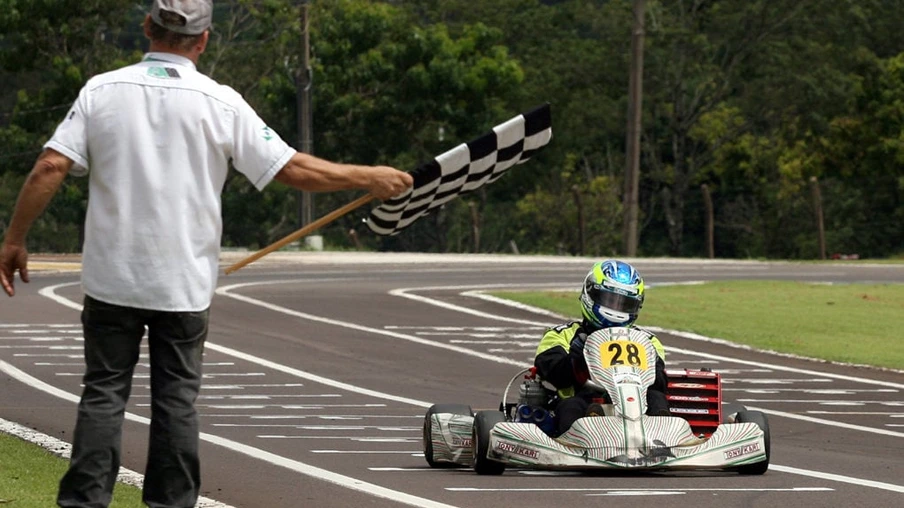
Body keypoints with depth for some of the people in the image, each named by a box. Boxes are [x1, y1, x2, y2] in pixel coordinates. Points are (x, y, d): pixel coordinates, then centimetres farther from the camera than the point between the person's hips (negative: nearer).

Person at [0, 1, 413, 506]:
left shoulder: (102, 91, -2)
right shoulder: (220, 103, -6)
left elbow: (51, 167, -9)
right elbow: (293, 169, -5)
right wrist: (368, 178, 7)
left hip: (112, 276, 1)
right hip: (184, 284, -1)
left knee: (104, 393, 6)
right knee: (176, 399, 7)